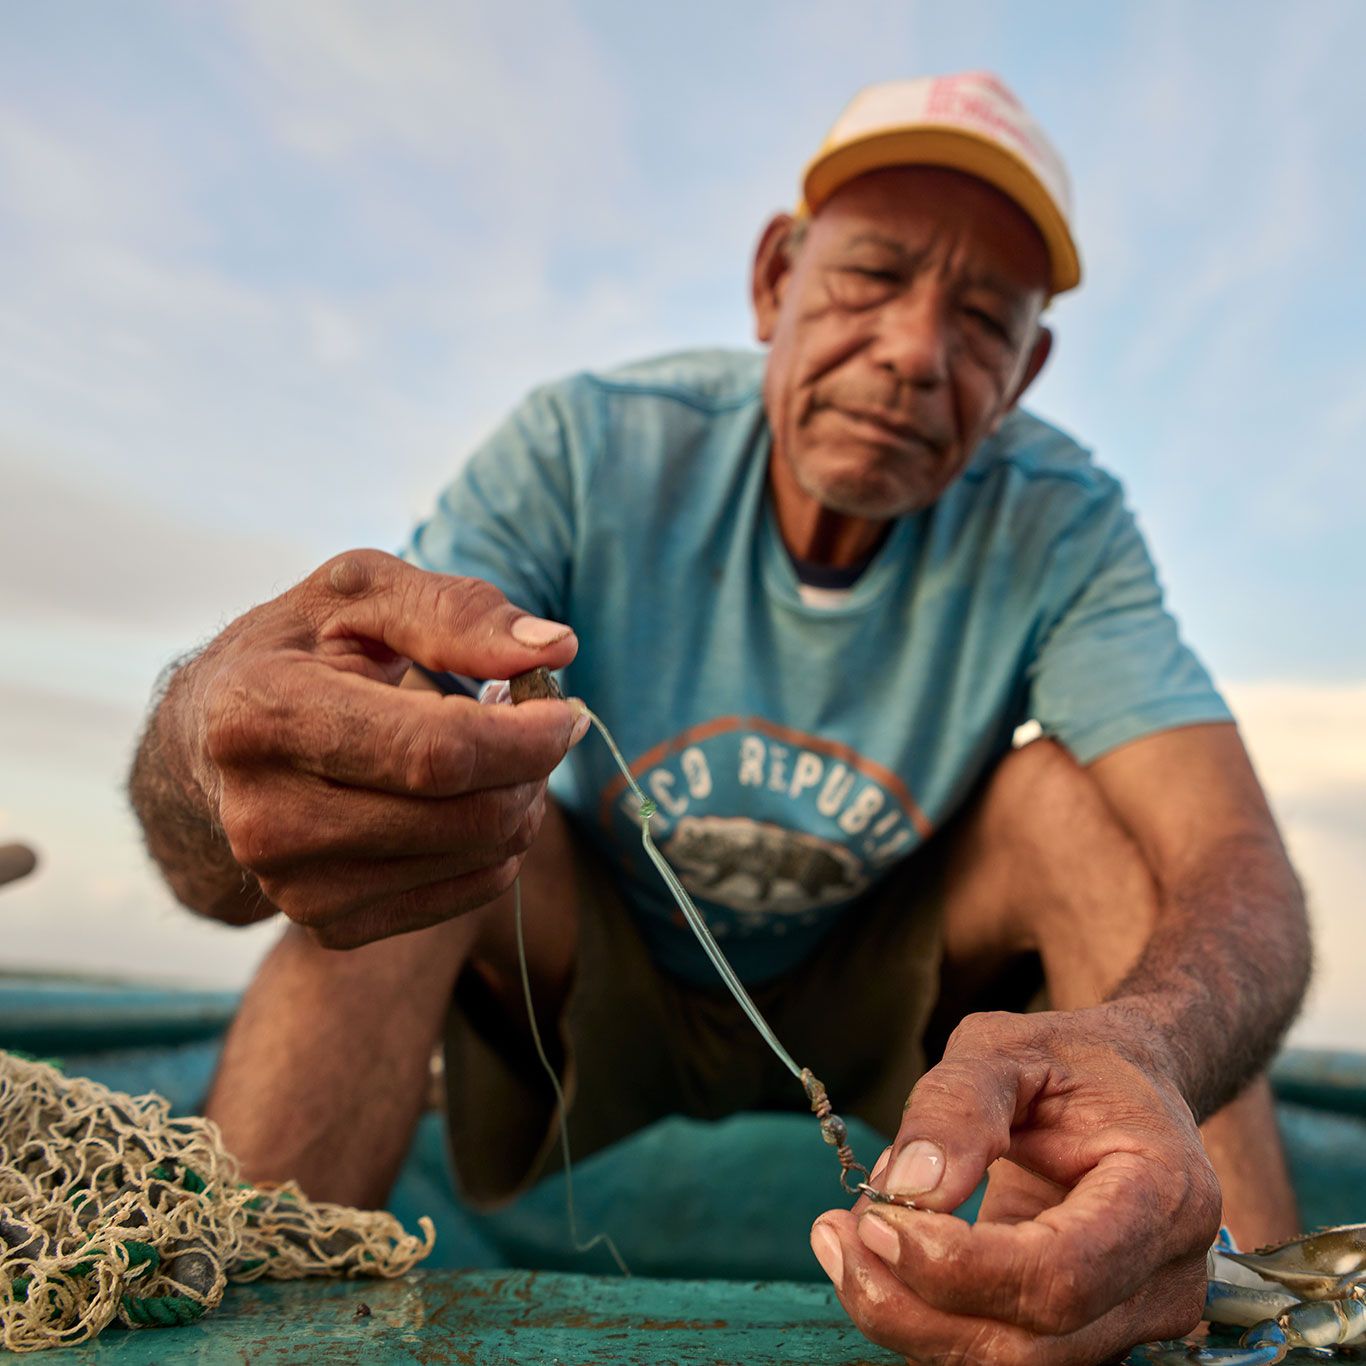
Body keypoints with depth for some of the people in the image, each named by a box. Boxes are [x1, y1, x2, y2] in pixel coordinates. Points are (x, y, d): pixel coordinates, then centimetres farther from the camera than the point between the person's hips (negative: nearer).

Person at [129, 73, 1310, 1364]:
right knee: (397, 794, -27)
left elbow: (1245, 878, -28)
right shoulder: (583, 450, -21)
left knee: (1074, 798, -23)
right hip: (599, 990, 0)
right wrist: (212, 739, -56)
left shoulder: (1059, 527, -17)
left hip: (877, 1002, 1)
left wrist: (1137, 1058, -54)